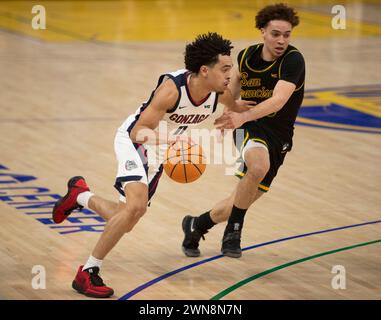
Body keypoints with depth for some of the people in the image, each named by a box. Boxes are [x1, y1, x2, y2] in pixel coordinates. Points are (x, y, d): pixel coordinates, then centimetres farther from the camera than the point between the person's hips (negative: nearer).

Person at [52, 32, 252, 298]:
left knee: (125, 223, 11)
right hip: (134, 139, -7)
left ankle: (80, 195, 42)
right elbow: (139, 132, -31)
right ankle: (87, 274, -18)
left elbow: (234, 107, 13)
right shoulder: (171, 88, -34)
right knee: (137, 205, -30)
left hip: (161, 149, 7)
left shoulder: (220, 93, -15)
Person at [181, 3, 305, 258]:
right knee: (259, 166, -36)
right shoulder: (247, 56, -2)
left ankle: (195, 226, 34)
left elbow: (278, 101, -33)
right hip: (250, 130, 0)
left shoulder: (293, 60, -18)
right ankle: (234, 230, -19)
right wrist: (227, 113, 16)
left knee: (242, 202, 6)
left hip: (278, 137, 0)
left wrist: (242, 117, -46)